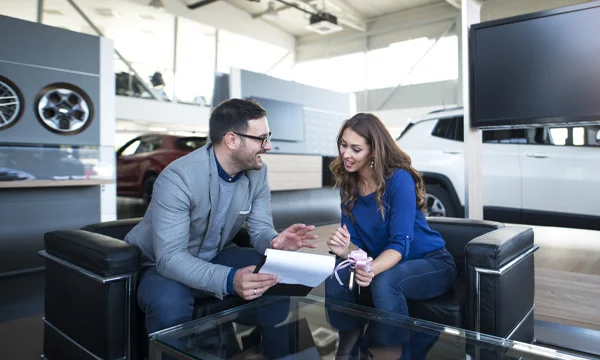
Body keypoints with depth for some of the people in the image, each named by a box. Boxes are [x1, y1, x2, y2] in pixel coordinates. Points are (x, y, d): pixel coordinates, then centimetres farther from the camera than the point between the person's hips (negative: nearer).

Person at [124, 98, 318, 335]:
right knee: (169, 302, -37)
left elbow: (260, 229, -7)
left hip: (214, 258, 5)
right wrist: (229, 279, -50)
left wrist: (274, 242, -33)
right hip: (162, 265, -5)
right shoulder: (178, 179, -31)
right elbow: (169, 257, -35)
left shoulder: (257, 172, -10)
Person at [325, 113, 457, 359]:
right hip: (384, 263, 5)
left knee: (384, 281, -35)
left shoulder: (399, 180, -23)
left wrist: (372, 270, -45)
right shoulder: (347, 184, -5)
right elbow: (356, 242, -4)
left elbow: (400, 244, -26)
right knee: (337, 271, -21)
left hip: (431, 264, -5)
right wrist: (346, 250, -28)